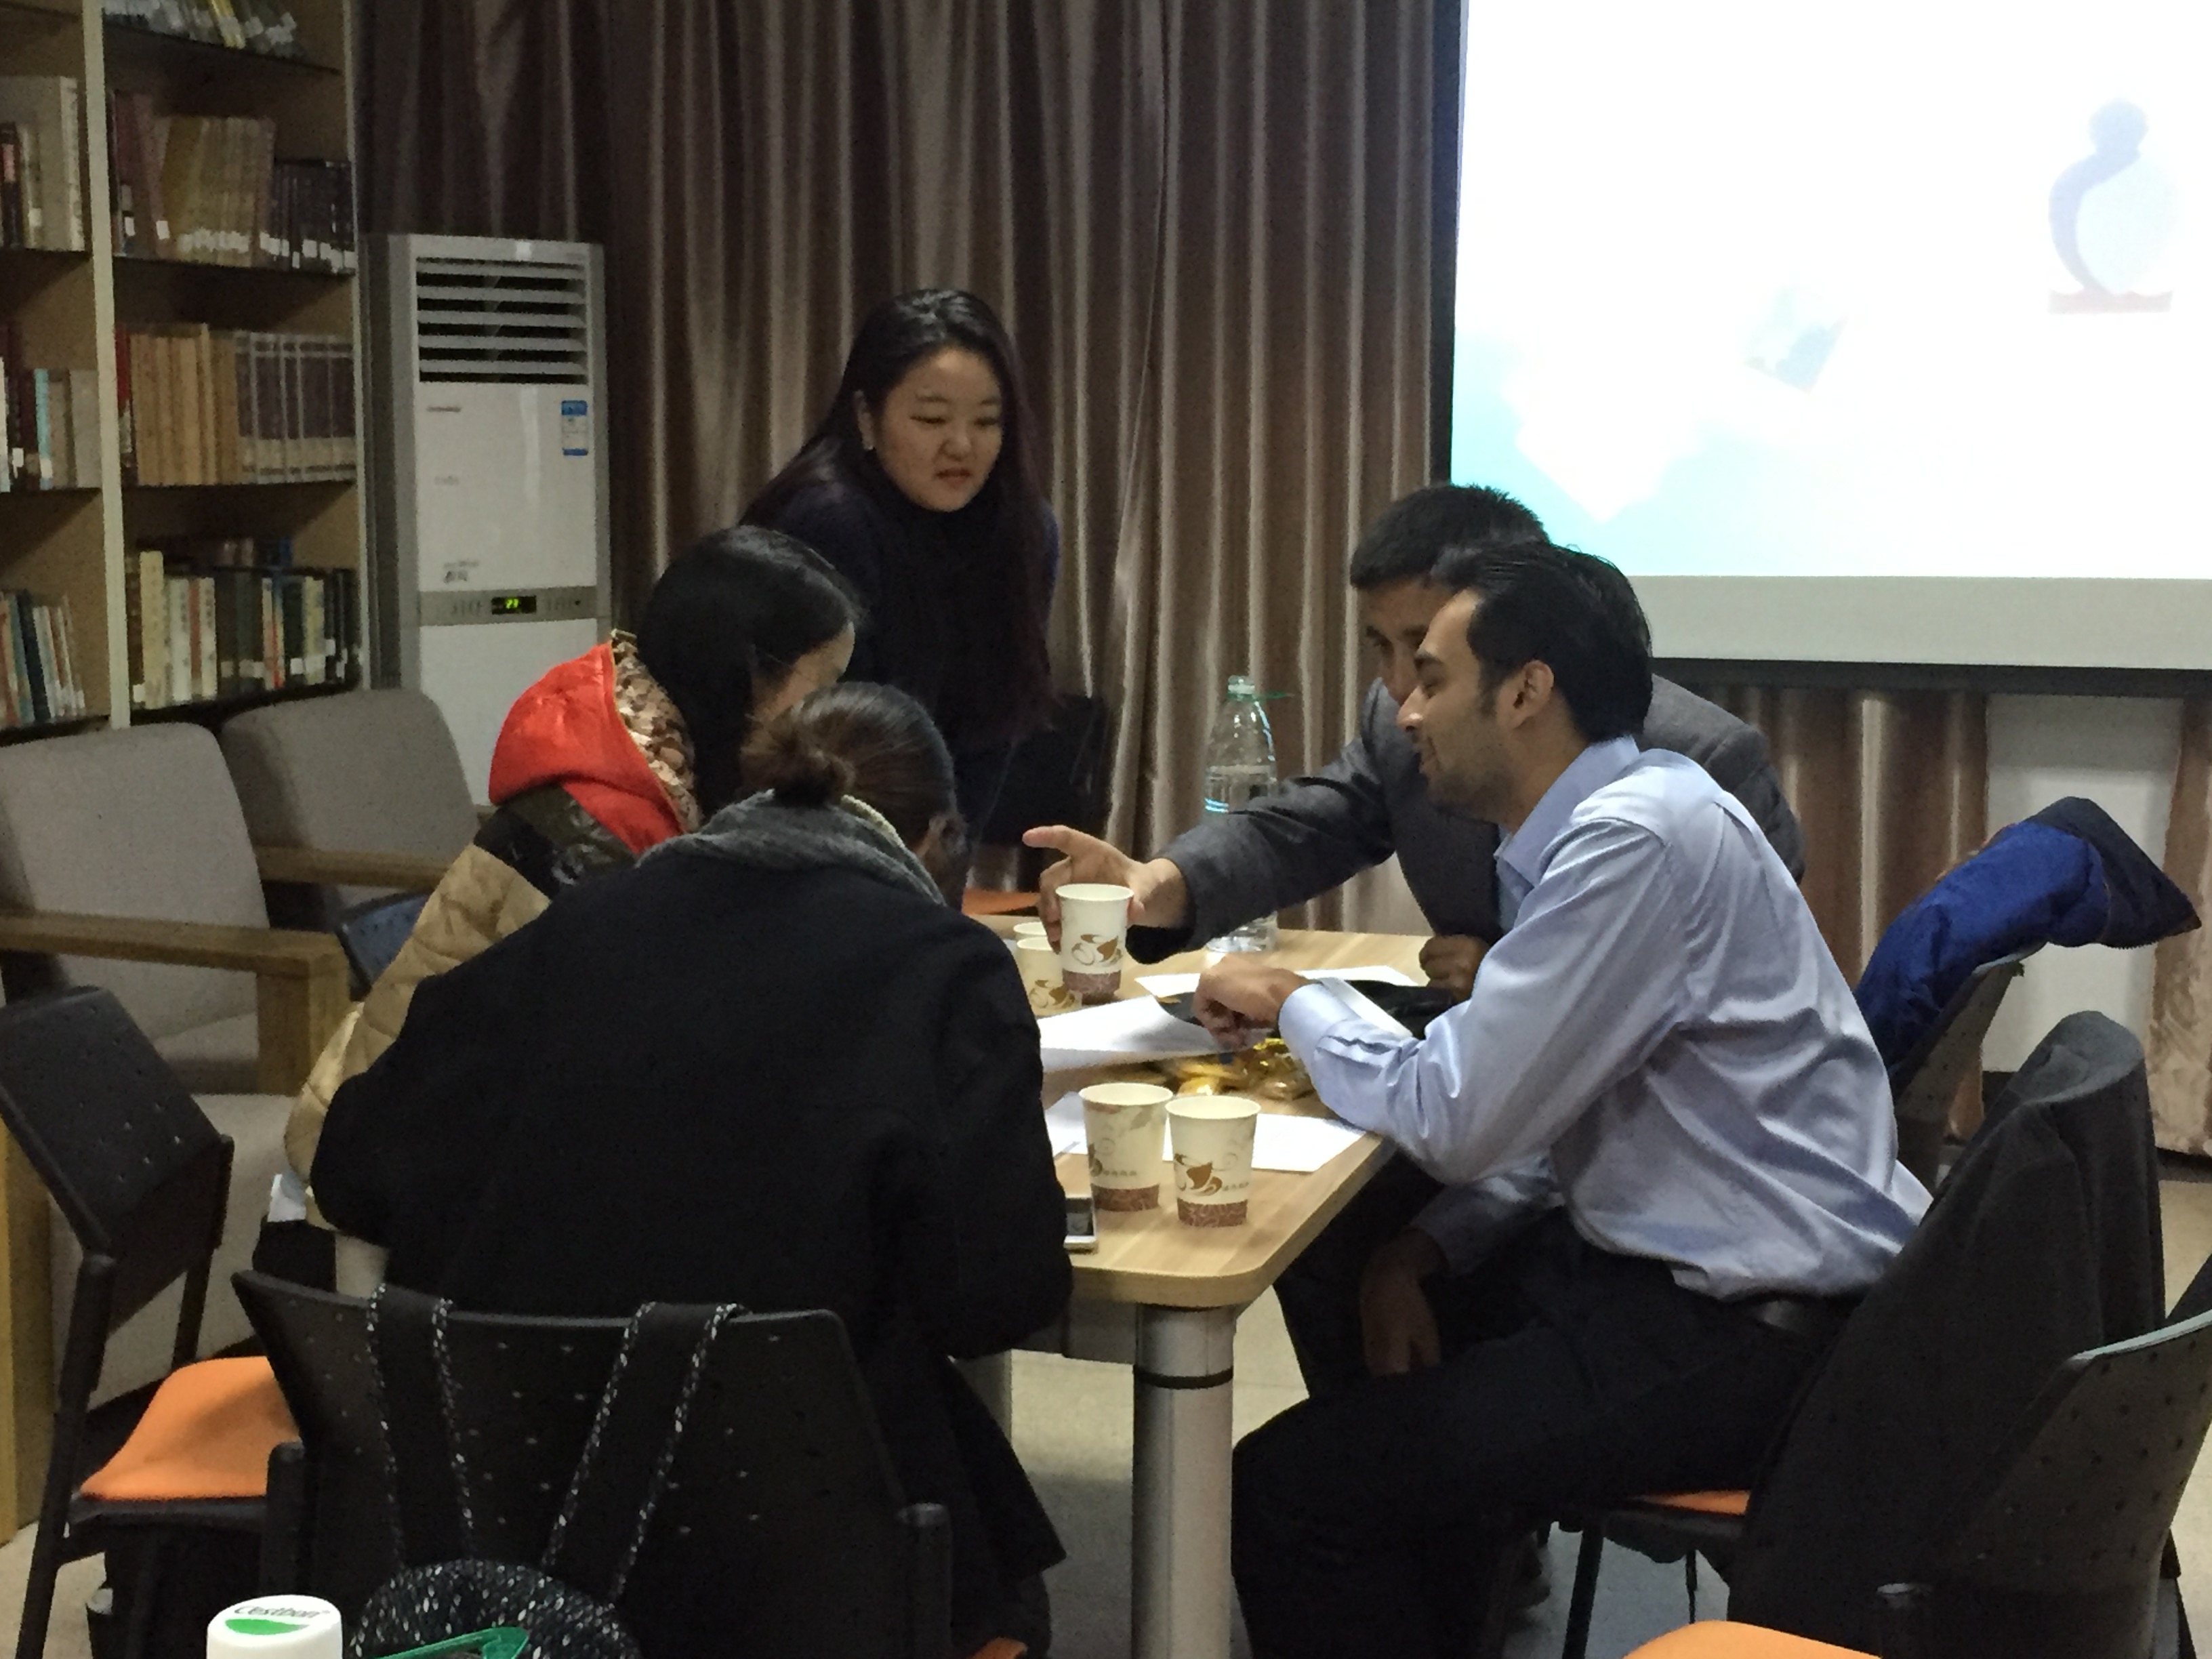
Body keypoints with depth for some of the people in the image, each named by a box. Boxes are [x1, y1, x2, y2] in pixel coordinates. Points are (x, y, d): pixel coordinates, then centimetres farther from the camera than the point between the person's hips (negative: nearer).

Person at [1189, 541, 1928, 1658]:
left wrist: (1293, 1003, -5)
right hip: (1654, 1254, 10)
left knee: (1284, 1485, -12)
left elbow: (1452, 1116, -21)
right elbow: (1524, 1108, 13)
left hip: (1749, 1331, -10)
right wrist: (1422, 1252, -1)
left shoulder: (1641, 835, -20)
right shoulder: (1597, 820, 8)